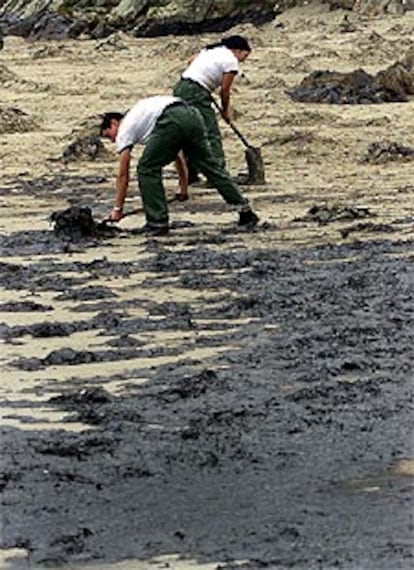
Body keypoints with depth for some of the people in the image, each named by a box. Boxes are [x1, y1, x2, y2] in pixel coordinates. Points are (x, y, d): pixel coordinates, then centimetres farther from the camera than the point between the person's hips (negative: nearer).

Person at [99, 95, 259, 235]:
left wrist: (117, 208, 23)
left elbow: (123, 174, 17)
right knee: (209, 164, 18)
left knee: (147, 169, 8)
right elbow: (176, 150, 41)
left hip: (172, 122, -8)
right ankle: (244, 209, 19)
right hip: (192, 114, 8)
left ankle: (158, 222, 8)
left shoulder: (124, 130, 20)